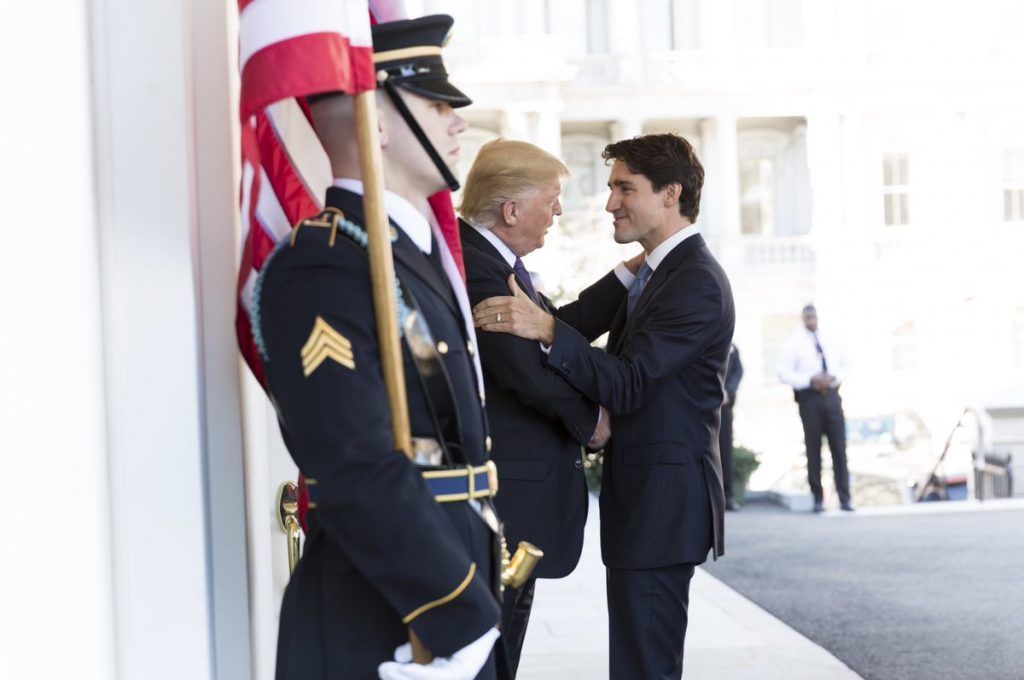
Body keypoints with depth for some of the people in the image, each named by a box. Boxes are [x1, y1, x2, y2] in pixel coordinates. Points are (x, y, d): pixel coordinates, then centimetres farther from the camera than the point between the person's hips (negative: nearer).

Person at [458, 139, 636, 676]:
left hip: (515, 494, 11)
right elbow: (529, 370, -23)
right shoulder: (474, 269, -21)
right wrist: (591, 419, -6)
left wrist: (631, 271, 15)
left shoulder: (494, 262, 13)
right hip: (506, 498, -11)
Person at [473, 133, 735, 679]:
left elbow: (627, 386, -22)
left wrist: (548, 330, -33)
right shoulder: (658, 273, 17)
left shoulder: (696, 284, -16)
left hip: (662, 502, -11)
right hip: (647, 497, 11)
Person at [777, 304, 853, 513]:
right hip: (809, 397, -3)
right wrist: (811, 381, -17)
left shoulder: (831, 341, 12)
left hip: (831, 395, 3)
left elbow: (843, 367, 19)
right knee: (813, 449, 0)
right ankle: (818, 499, 7)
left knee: (839, 447, -2)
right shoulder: (794, 343, -1)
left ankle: (844, 498, 0)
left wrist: (834, 378, -4)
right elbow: (784, 373, -6)